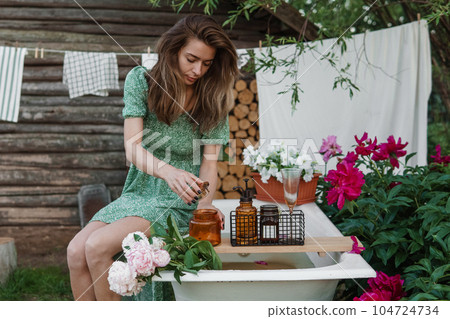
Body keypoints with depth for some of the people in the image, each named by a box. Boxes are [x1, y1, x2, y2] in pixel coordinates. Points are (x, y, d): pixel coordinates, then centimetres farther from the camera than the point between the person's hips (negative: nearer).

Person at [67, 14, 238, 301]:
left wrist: (204, 205, -26)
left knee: (97, 246, -24)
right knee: (76, 252, -19)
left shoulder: (213, 100, -3)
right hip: (137, 194, 3)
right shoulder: (141, 81, -2)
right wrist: (167, 171, -34)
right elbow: (133, 148, -13)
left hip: (178, 203, -3)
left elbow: (209, 163, -6)